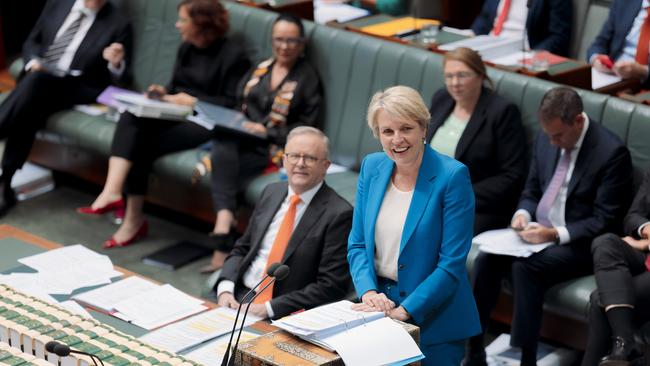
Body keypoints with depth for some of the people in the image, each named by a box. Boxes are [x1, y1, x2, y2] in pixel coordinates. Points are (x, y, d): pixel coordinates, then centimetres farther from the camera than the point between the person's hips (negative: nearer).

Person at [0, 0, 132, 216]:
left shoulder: (118, 24, 1)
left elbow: (120, 80, 2)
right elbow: (32, 41, 20)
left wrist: (116, 63, -21)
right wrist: (33, 61, -3)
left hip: (76, 88, -3)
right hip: (37, 77, 3)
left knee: (37, 80, -37)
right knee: (28, 112, -33)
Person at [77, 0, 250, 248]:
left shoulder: (233, 55, -6)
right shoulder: (186, 49, 18)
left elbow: (233, 104, -11)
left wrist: (193, 101, -14)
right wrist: (163, 92, 4)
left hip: (204, 123, -7)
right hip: (176, 114, 7)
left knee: (145, 144, -25)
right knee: (131, 118, -24)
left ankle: (134, 219, -16)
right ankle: (112, 192, -36)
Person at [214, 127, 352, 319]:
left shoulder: (338, 214, -9)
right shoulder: (271, 192, 12)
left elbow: (330, 286, -13)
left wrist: (270, 308, -17)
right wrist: (225, 288, -3)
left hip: (284, 317, -5)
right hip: (239, 298, 6)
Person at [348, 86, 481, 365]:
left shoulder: (452, 176, -16)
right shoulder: (371, 167, 1)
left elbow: (452, 264, -17)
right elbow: (357, 243, 5)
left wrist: (403, 311, -21)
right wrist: (368, 292, -12)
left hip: (433, 319, -4)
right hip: (378, 309, 4)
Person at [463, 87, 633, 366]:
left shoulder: (612, 153, -16)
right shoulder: (546, 139, 5)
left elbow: (604, 221, -15)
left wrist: (555, 234, -25)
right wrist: (523, 214, -6)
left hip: (580, 244, -6)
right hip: (538, 231, 6)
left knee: (524, 267, -31)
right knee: (486, 260, -19)